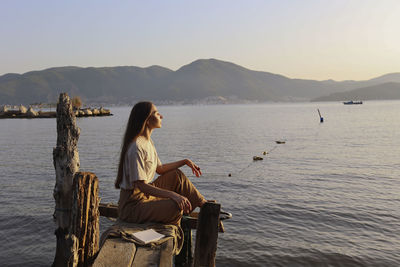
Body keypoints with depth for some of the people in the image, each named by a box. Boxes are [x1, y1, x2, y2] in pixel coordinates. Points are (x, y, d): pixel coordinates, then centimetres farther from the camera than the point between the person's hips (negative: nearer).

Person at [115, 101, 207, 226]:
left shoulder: (147, 141, 6)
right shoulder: (136, 148, -25)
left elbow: (159, 169, 18)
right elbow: (141, 185, -29)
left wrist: (185, 161, 14)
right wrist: (173, 194, -38)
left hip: (146, 194, 10)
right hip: (132, 205, -10)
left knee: (177, 175, 9)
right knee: (175, 207, -29)